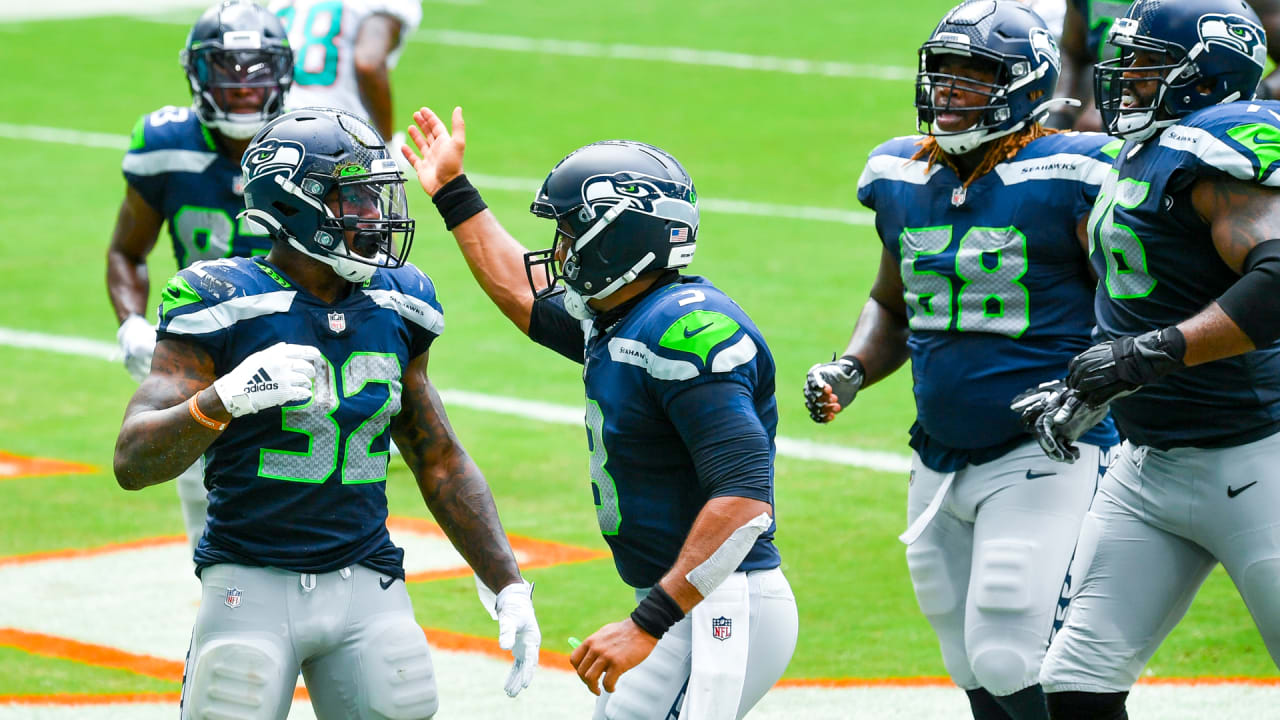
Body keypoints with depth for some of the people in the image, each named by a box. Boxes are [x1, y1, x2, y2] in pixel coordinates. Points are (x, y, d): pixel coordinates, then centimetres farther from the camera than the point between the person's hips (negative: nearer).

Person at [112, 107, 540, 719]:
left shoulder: (394, 308, 7)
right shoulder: (225, 306, -11)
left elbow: (440, 462, 17)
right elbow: (132, 462, -17)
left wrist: (509, 587, 12)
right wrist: (224, 399, -35)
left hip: (367, 585, 4)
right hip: (253, 584, -4)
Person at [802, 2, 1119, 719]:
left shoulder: (1068, 180, -11)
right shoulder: (904, 180, 8)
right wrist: (850, 370, 5)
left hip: (1045, 453, -7)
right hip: (940, 463, 7)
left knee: (1010, 660, -17)